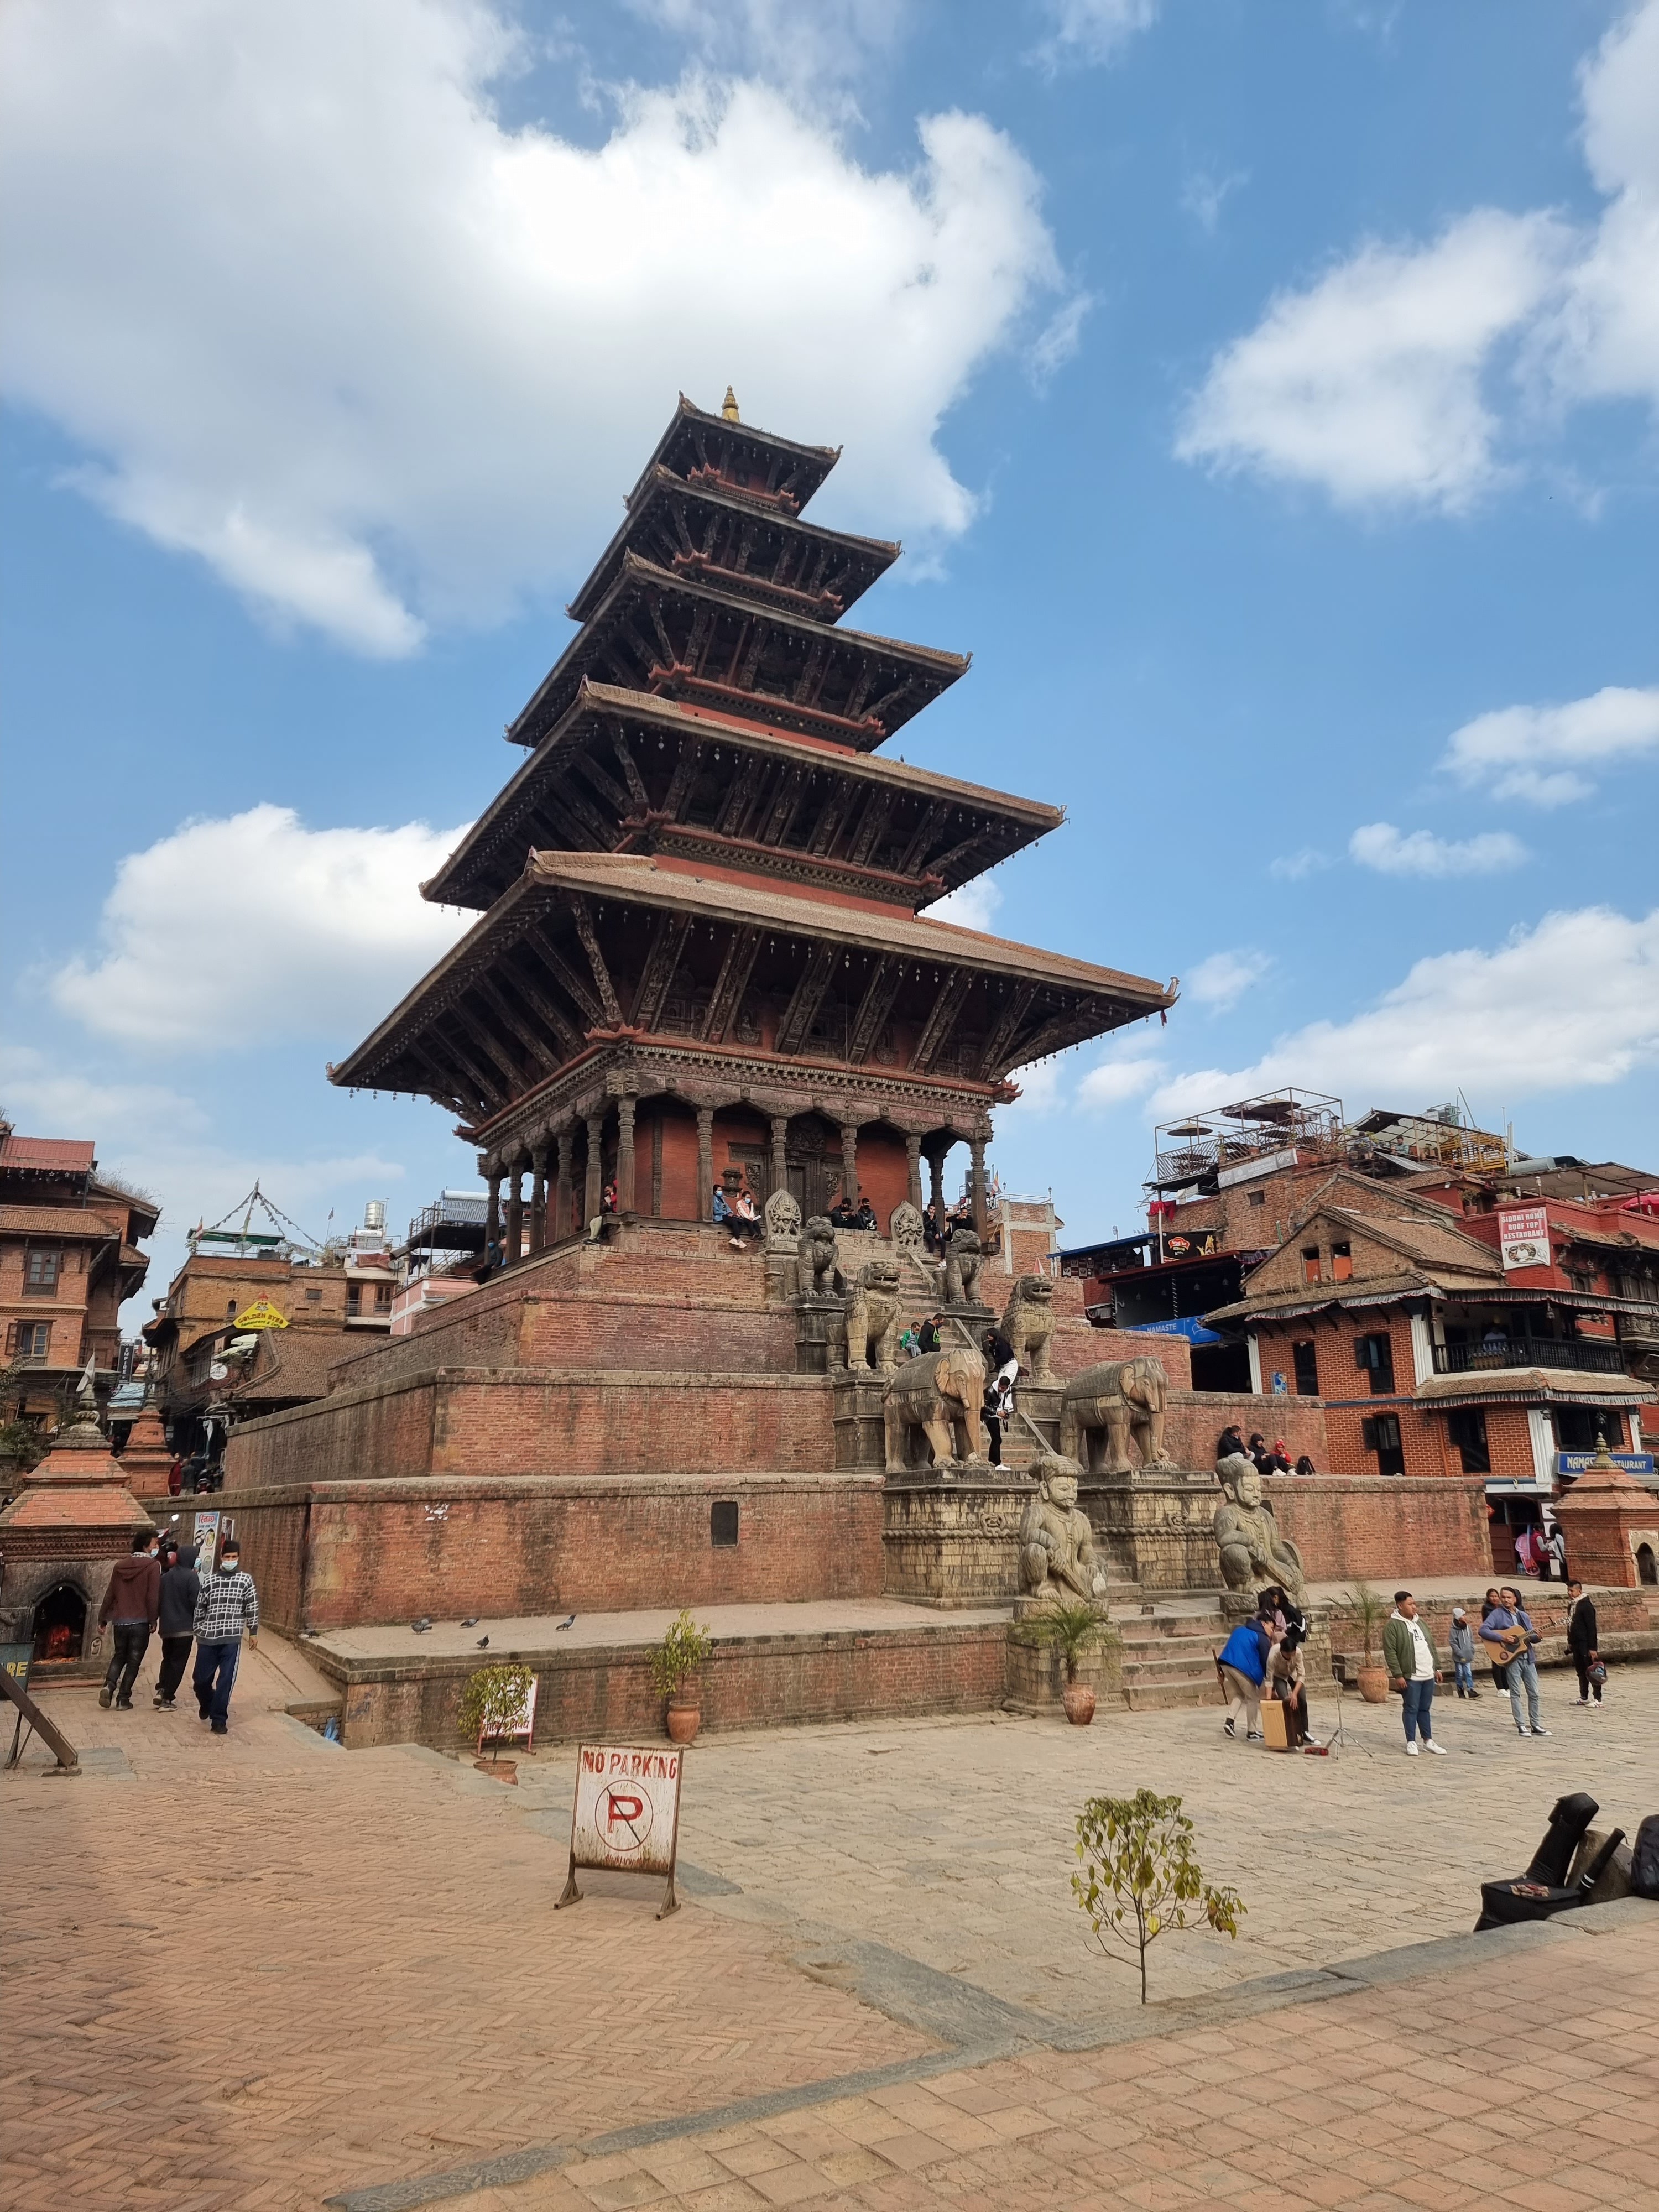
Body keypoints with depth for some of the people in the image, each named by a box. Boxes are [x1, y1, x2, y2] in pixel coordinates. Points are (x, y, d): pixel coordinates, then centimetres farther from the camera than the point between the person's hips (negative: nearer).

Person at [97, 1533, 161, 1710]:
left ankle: (109, 1685, -2)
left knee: (119, 1656, 20)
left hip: (120, 1621, 5)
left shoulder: (120, 1565, 8)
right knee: (133, 1660, 6)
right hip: (140, 1622, -5)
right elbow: (153, 1597, -15)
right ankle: (123, 1699, 6)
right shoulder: (153, 1565, -10)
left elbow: (110, 1594, 11)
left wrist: (102, 1619, 17)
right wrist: (153, 1620, -6)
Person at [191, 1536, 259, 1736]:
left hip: (232, 1638, -2)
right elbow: (200, 1607, 13)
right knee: (201, 1679, 8)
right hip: (208, 1637, 2)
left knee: (226, 1680, -5)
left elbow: (252, 1606, 4)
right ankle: (206, 1703, 39)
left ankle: (219, 1719, 6)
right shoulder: (210, 1580, 9)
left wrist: (253, 1631, 1)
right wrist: (197, 1631, 12)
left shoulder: (245, 1579, 4)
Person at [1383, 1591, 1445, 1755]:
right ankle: (1411, 1742, 7)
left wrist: (1437, 1667, 15)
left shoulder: (1419, 1623, 14)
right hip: (1410, 1676, -6)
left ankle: (1428, 1741, 21)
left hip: (1428, 1675, 6)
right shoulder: (1393, 1625, -10)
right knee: (1411, 1709, -1)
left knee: (1424, 1709, 13)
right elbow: (1390, 1652, -13)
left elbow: (1431, 1646, 20)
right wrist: (1398, 1675, -17)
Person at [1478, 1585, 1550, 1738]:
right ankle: (1521, 1726, 4)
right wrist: (1502, 1638, -21)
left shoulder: (1524, 1616, 14)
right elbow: (1483, 1630, -14)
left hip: (1528, 1658, 5)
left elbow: (1532, 1637, 14)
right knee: (1516, 1693, -2)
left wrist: (1536, 1636, -9)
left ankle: (1535, 1725, 16)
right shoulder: (1497, 1614, -3)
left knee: (1534, 1693, 7)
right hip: (1511, 1657, -5)